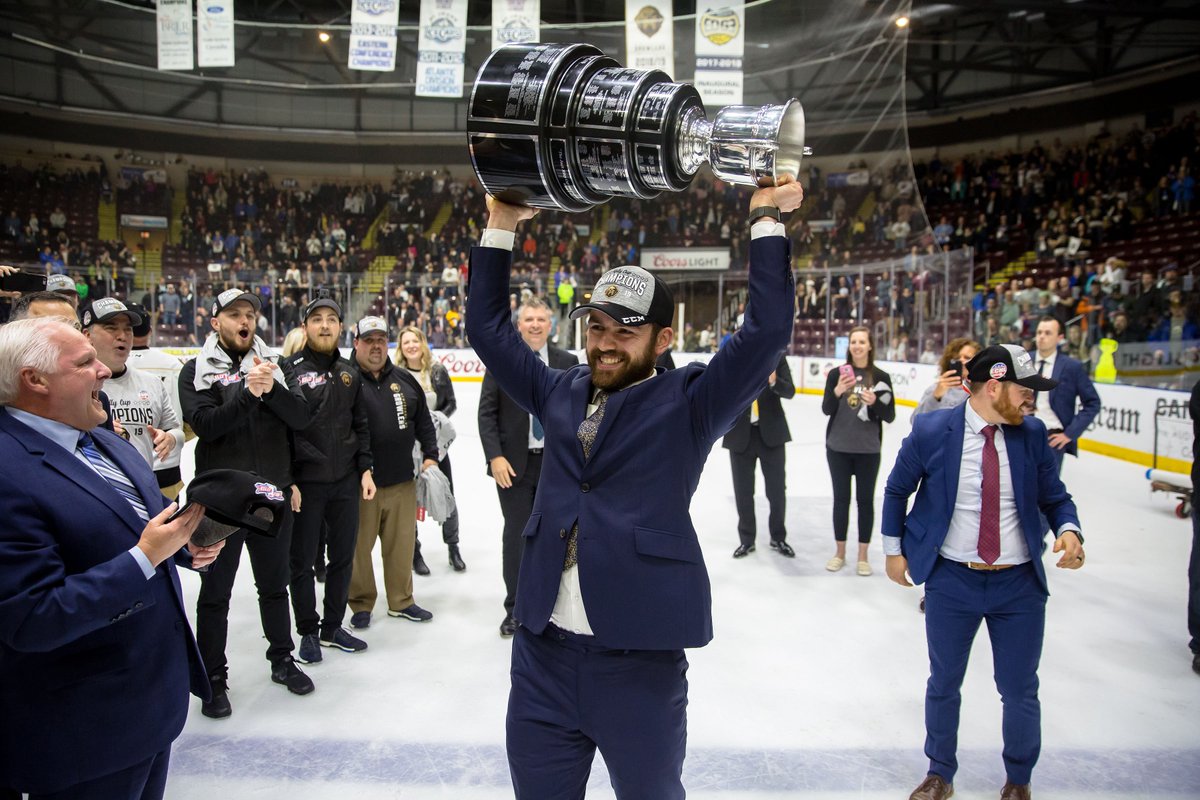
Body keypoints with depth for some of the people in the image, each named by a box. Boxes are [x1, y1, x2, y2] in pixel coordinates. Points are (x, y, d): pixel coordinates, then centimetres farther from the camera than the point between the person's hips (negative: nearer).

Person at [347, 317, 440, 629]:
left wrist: (430, 455, 11)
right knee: (359, 545, 6)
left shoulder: (404, 381, 10)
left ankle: (401, 600, 25)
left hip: (402, 481, 4)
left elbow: (423, 421, 18)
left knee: (402, 543, 10)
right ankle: (361, 603, 22)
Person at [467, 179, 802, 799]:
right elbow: (488, 327, 14)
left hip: (639, 659, -4)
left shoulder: (687, 403, -4)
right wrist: (501, 229, 10)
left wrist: (767, 221, -9)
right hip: (542, 654, 4)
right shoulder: (560, 394, 8)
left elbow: (766, 332, -13)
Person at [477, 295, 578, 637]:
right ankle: (515, 609, 18)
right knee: (516, 535, 5)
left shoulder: (568, 362, 4)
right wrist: (495, 457, -12)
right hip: (513, 464, -1)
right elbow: (486, 413, -2)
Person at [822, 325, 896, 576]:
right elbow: (826, 410, -7)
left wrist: (874, 402, -21)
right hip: (838, 448, 1)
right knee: (841, 498, 10)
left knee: (865, 500, 7)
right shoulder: (837, 373, -1)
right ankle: (840, 553, 22)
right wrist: (838, 391, -25)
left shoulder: (880, 376, -2)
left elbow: (890, 416, -3)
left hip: (868, 450, 0)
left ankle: (863, 556, 19)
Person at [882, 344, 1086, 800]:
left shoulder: (1032, 434, -5)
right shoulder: (931, 431, -11)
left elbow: (1054, 497, 5)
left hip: (1019, 584, 2)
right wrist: (894, 549, 4)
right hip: (951, 580, -1)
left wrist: (1068, 530, -16)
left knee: (1019, 691, 15)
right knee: (944, 685, 17)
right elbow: (896, 490, 3)